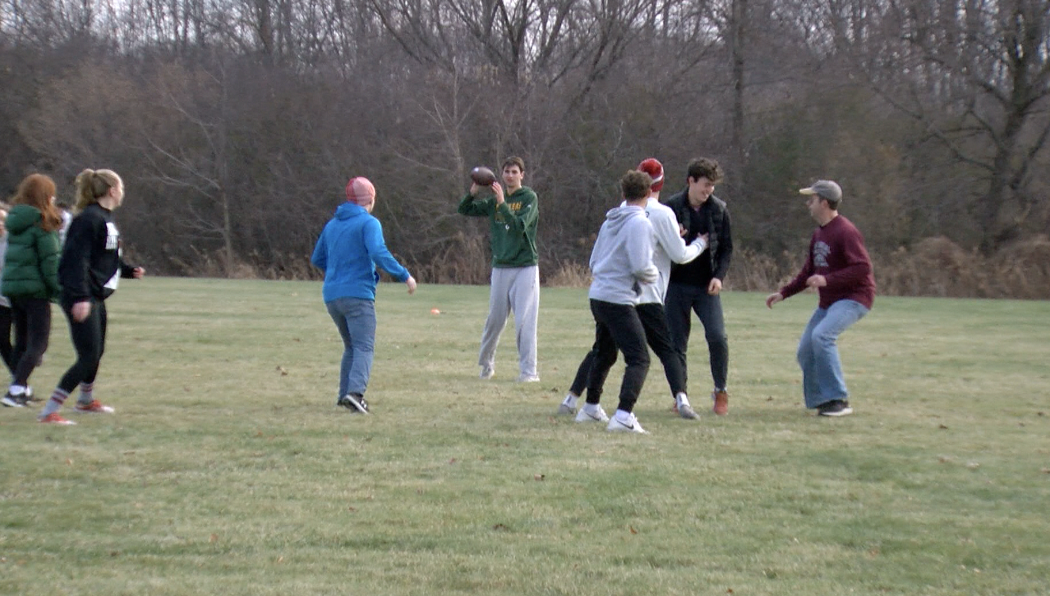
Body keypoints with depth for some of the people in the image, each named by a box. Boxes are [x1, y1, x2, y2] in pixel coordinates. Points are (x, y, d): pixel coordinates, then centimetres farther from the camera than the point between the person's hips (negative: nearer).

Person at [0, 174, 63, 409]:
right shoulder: (42, 225, -12)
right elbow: (50, 260, -15)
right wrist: (59, 290, -11)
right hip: (35, 288, -7)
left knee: (22, 341, 17)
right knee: (38, 343, -3)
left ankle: (20, 388, 23)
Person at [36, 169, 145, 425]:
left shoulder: (106, 219, 14)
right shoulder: (89, 219, -17)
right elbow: (77, 260, -24)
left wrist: (130, 270, 11)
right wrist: (80, 297, -29)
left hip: (95, 298, 10)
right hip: (82, 299, -10)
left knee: (96, 352, 24)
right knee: (88, 358, -12)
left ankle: (86, 400, 45)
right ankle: (49, 412, -11)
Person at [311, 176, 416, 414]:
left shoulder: (332, 224, 17)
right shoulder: (369, 223, -4)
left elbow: (317, 259, 26)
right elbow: (379, 253, -20)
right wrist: (405, 276, -15)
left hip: (332, 296, 7)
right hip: (358, 294, -7)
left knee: (351, 346, 20)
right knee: (364, 346, -11)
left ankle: (345, 394, 14)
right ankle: (355, 391, -31)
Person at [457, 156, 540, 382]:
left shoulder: (529, 198, -5)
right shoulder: (494, 200, 9)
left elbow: (520, 226, -18)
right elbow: (465, 210, 10)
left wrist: (502, 203, -24)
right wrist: (473, 192, -8)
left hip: (525, 268, -4)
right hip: (500, 268, 4)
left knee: (525, 321, -8)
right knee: (495, 319, 10)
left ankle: (529, 370, -6)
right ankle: (486, 363, 26)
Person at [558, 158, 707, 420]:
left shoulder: (624, 209, 9)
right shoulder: (662, 213, -8)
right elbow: (680, 255, -5)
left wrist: (674, 235, 21)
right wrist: (700, 243, 13)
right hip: (646, 297, -4)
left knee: (602, 349, 12)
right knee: (668, 350, 5)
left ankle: (571, 399, 7)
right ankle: (681, 398, -13)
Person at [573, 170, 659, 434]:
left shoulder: (609, 221, 13)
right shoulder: (639, 223, -11)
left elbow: (593, 261, 18)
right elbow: (641, 266, -19)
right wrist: (655, 275, 0)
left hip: (597, 296, 9)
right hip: (619, 300, -9)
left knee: (604, 355, 25)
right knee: (639, 359, -9)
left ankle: (591, 407, 36)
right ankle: (624, 415, -23)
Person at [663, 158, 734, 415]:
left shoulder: (718, 209, 2)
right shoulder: (671, 208, -5)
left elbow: (727, 248, 7)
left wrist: (719, 276, -8)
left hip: (707, 286, 1)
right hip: (677, 285, -1)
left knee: (717, 336, -12)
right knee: (677, 342, 2)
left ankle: (720, 391, 7)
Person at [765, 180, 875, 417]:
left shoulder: (845, 232, -16)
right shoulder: (819, 234, 14)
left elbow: (863, 268, -24)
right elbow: (808, 273, 22)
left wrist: (827, 279, -30)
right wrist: (783, 293, 14)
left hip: (853, 297, -10)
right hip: (829, 301, 10)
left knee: (821, 335, -29)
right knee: (805, 351, 6)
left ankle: (839, 401, -24)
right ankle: (819, 401, 20)